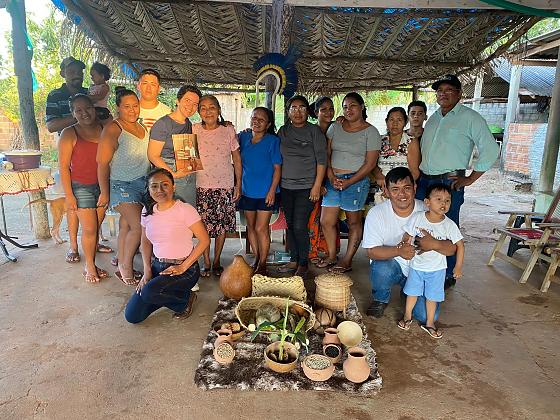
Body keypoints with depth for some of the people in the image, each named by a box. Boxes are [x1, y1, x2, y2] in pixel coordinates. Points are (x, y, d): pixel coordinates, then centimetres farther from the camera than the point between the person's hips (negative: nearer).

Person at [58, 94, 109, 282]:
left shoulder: (104, 129, 4)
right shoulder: (69, 134, -6)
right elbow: (64, 167, -7)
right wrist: (69, 196, -11)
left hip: (103, 185, 3)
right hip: (82, 187, -3)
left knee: (96, 227, 8)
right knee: (89, 229, -3)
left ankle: (91, 265, 21)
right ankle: (90, 267, 13)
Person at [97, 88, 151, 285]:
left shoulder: (142, 126, 10)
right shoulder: (113, 130, -12)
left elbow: (149, 155, 20)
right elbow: (102, 163, -13)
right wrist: (104, 193, -12)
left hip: (143, 183, 6)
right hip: (123, 185, -6)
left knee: (126, 226, 12)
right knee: (139, 227, -13)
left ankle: (122, 267, 21)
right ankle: (126, 266, 6)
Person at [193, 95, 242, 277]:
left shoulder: (229, 131, 0)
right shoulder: (194, 130, 1)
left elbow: (237, 159, 5)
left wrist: (238, 185, 2)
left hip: (225, 185, 0)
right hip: (201, 185, 0)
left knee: (222, 225, 6)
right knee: (203, 225, 2)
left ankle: (217, 262, 22)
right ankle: (206, 263, 16)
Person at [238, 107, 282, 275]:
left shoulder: (273, 141, -7)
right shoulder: (243, 137, 4)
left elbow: (277, 168, -8)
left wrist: (272, 190, -13)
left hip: (266, 192, -4)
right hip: (247, 190, 5)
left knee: (261, 228, -2)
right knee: (251, 226, 14)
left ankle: (262, 264, 12)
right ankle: (256, 258, 31)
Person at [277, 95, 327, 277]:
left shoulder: (314, 131, -2)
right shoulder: (283, 131, 10)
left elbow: (322, 160, -6)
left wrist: (317, 186, -11)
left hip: (306, 187, -5)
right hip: (286, 186, 5)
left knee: (300, 226, -8)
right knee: (290, 225, 11)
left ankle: (303, 263, 8)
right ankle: (293, 260, 24)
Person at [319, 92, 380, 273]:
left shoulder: (370, 131, -2)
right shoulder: (335, 127, 10)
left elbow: (370, 163, -8)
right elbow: (326, 155, 7)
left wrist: (349, 182, -14)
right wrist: (331, 177, -8)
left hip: (356, 180, -4)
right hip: (333, 179, 5)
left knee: (354, 222, 5)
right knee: (326, 221, 6)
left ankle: (347, 261, 16)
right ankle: (332, 256, 25)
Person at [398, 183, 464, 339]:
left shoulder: (449, 225, -16)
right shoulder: (417, 218, -15)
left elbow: (460, 245, -7)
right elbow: (407, 236, -3)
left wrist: (458, 266, -8)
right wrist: (404, 246, -22)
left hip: (436, 268, 0)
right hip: (417, 265, 1)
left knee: (432, 296, 12)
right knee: (412, 292, 16)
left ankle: (429, 323, 32)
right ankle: (407, 316, 39)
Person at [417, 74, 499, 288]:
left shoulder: (470, 117, -3)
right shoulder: (433, 117, 16)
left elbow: (490, 150, -6)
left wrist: (470, 179, -8)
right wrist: (417, 175, 14)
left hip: (449, 182, -6)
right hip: (424, 180, 6)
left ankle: (447, 275, 15)